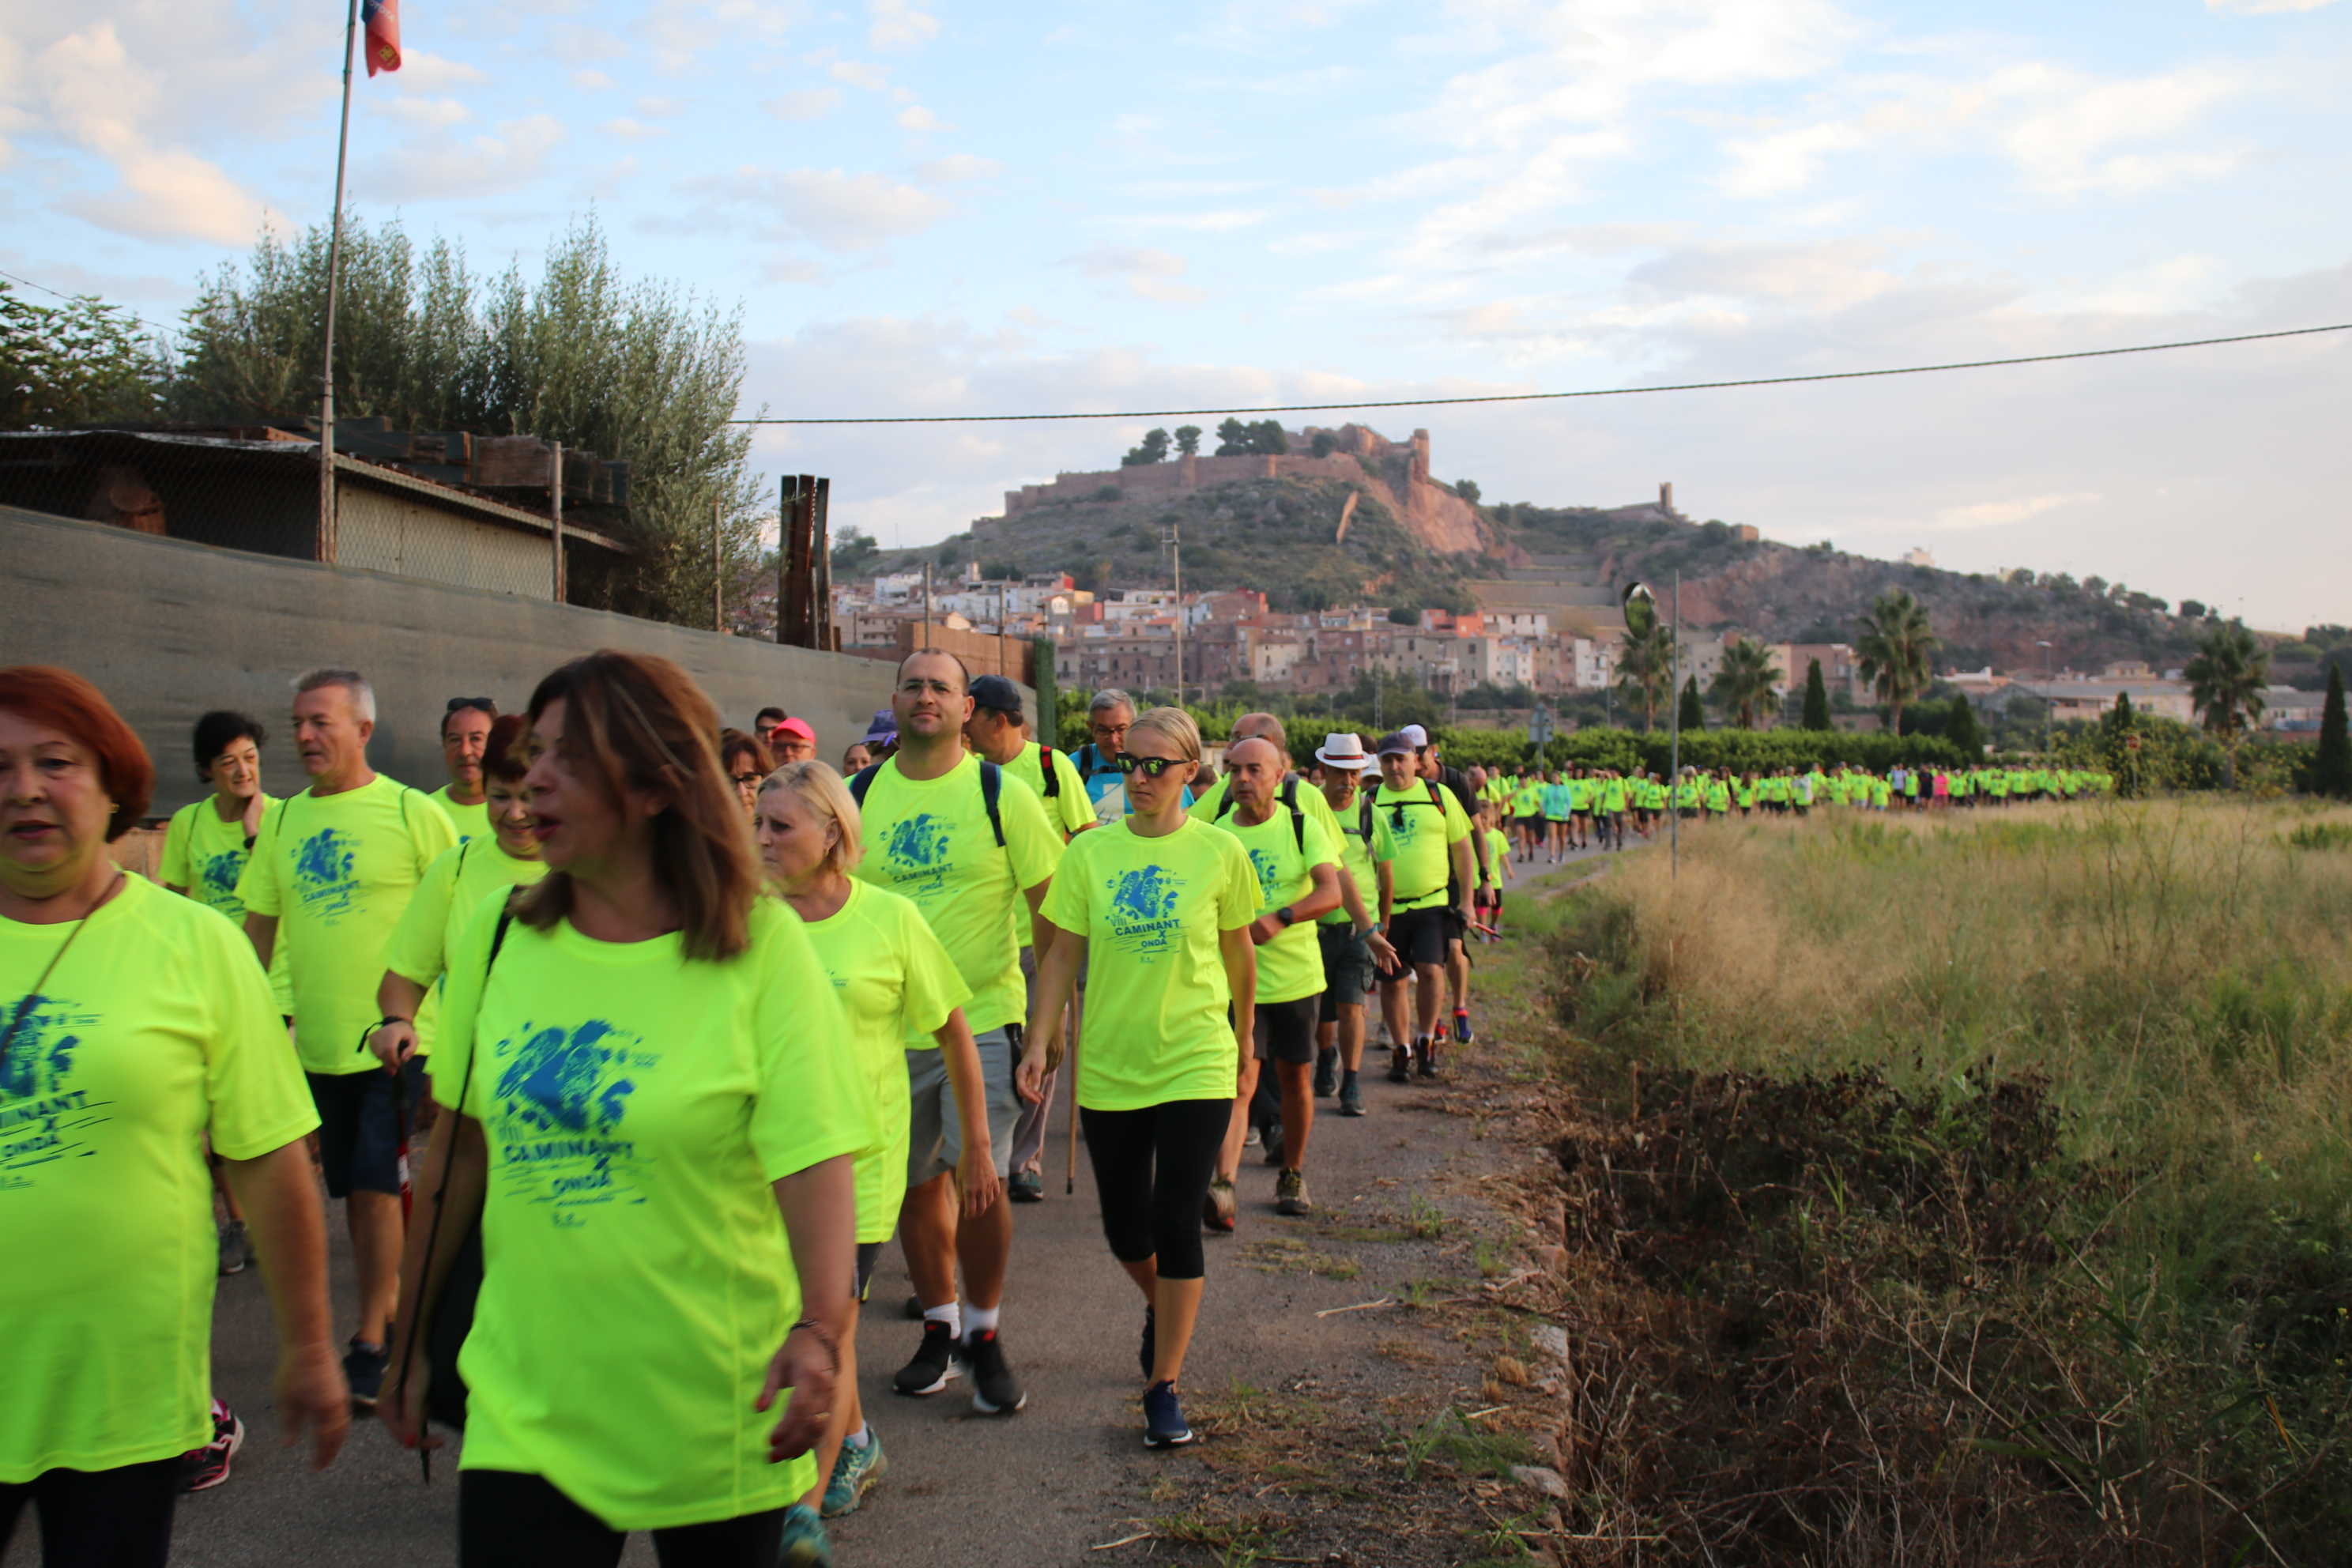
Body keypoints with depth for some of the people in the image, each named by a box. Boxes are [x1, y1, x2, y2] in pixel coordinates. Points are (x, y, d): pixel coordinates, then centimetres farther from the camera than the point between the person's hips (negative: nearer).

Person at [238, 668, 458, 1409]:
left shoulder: (412, 812, -7)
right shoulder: (284, 819, 8)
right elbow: (261, 924, 16)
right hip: (318, 1038, 5)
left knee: (375, 1184, -6)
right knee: (353, 1189, 14)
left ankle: (370, 1342, 4)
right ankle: (389, 1307, 30)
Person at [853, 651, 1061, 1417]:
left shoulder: (1001, 793, -5)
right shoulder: (861, 797, 3)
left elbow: (1048, 906, -2)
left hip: (984, 1018, -3)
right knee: (916, 1181, 12)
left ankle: (984, 1333, 13)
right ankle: (940, 1327, 30)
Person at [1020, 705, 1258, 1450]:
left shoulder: (1220, 852, -4)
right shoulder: (1090, 851, -2)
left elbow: (1239, 952, 7)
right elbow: (1064, 954, 2)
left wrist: (1244, 1039, 16)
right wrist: (1039, 1042, -5)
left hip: (1196, 1063, -2)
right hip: (1108, 1065, 2)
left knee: (1176, 1224, -4)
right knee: (1125, 1231, 12)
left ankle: (1165, 1384, 11)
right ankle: (1161, 1308, 45)